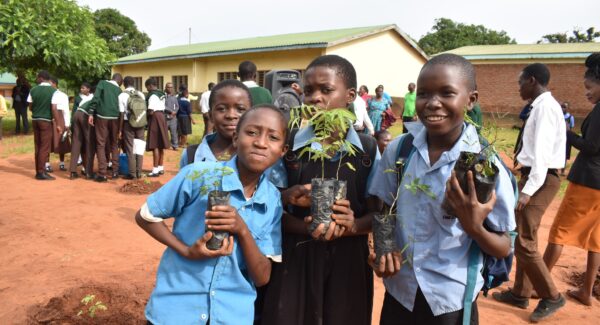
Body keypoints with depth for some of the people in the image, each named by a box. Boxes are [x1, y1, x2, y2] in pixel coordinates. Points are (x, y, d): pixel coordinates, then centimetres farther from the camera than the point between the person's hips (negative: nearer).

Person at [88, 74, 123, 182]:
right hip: (115, 118, 3)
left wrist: (91, 113, -7)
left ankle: (102, 173, -3)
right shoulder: (119, 90, 16)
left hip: (102, 116, -3)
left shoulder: (102, 83, 7)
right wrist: (120, 127, 20)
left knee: (101, 144, 1)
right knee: (114, 144, 15)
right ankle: (115, 172, 15)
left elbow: (96, 98, -8)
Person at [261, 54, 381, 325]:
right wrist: (305, 227, -19)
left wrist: (353, 225, -18)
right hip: (296, 259, 0)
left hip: (348, 261, 1)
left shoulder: (368, 149, 0)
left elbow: (377, 213, 2)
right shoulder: (289, 145, -2)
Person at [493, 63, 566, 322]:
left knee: (523, 241, -5)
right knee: (523, 237, 15)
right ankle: (521, 294, 26)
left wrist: (528, 189, -27)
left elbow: (543, 152, -23)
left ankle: (551, 297, 11)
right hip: (535, 176, 10)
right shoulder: (541, 106, 14)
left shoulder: (545, 106, -16)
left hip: (540, 179, -10)